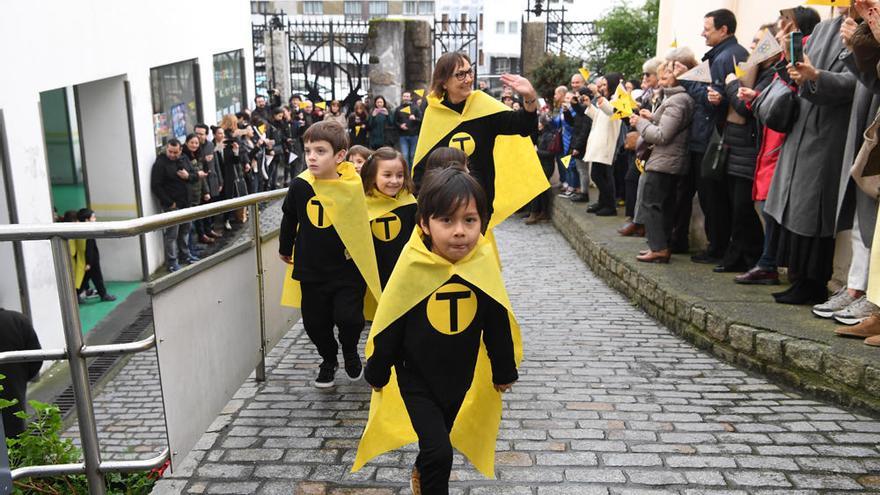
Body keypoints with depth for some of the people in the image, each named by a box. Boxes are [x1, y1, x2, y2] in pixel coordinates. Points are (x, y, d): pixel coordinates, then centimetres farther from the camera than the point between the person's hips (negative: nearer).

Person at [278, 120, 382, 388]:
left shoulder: (354, 186, -13)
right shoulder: (300, 186, -9)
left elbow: (363, 223, 1)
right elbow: (289, 220, 10)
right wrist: (285, 249, 21)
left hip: (347, 269, -2)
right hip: (311, 270, 2)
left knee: (349, 318, -12)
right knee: (315, 323, 11)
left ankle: (350, 350, 22)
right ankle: (328, 360, 39)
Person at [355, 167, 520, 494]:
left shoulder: (483, 263, -16)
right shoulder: (413, 267, -24)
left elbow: (499, 323, -2)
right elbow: (388, 326, -11)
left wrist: (504, 371, 8)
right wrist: (377, 373, -1)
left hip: (461, 376, 4)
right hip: (415, 377, -3)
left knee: (439, 443, 24)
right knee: (439, 451, -11)